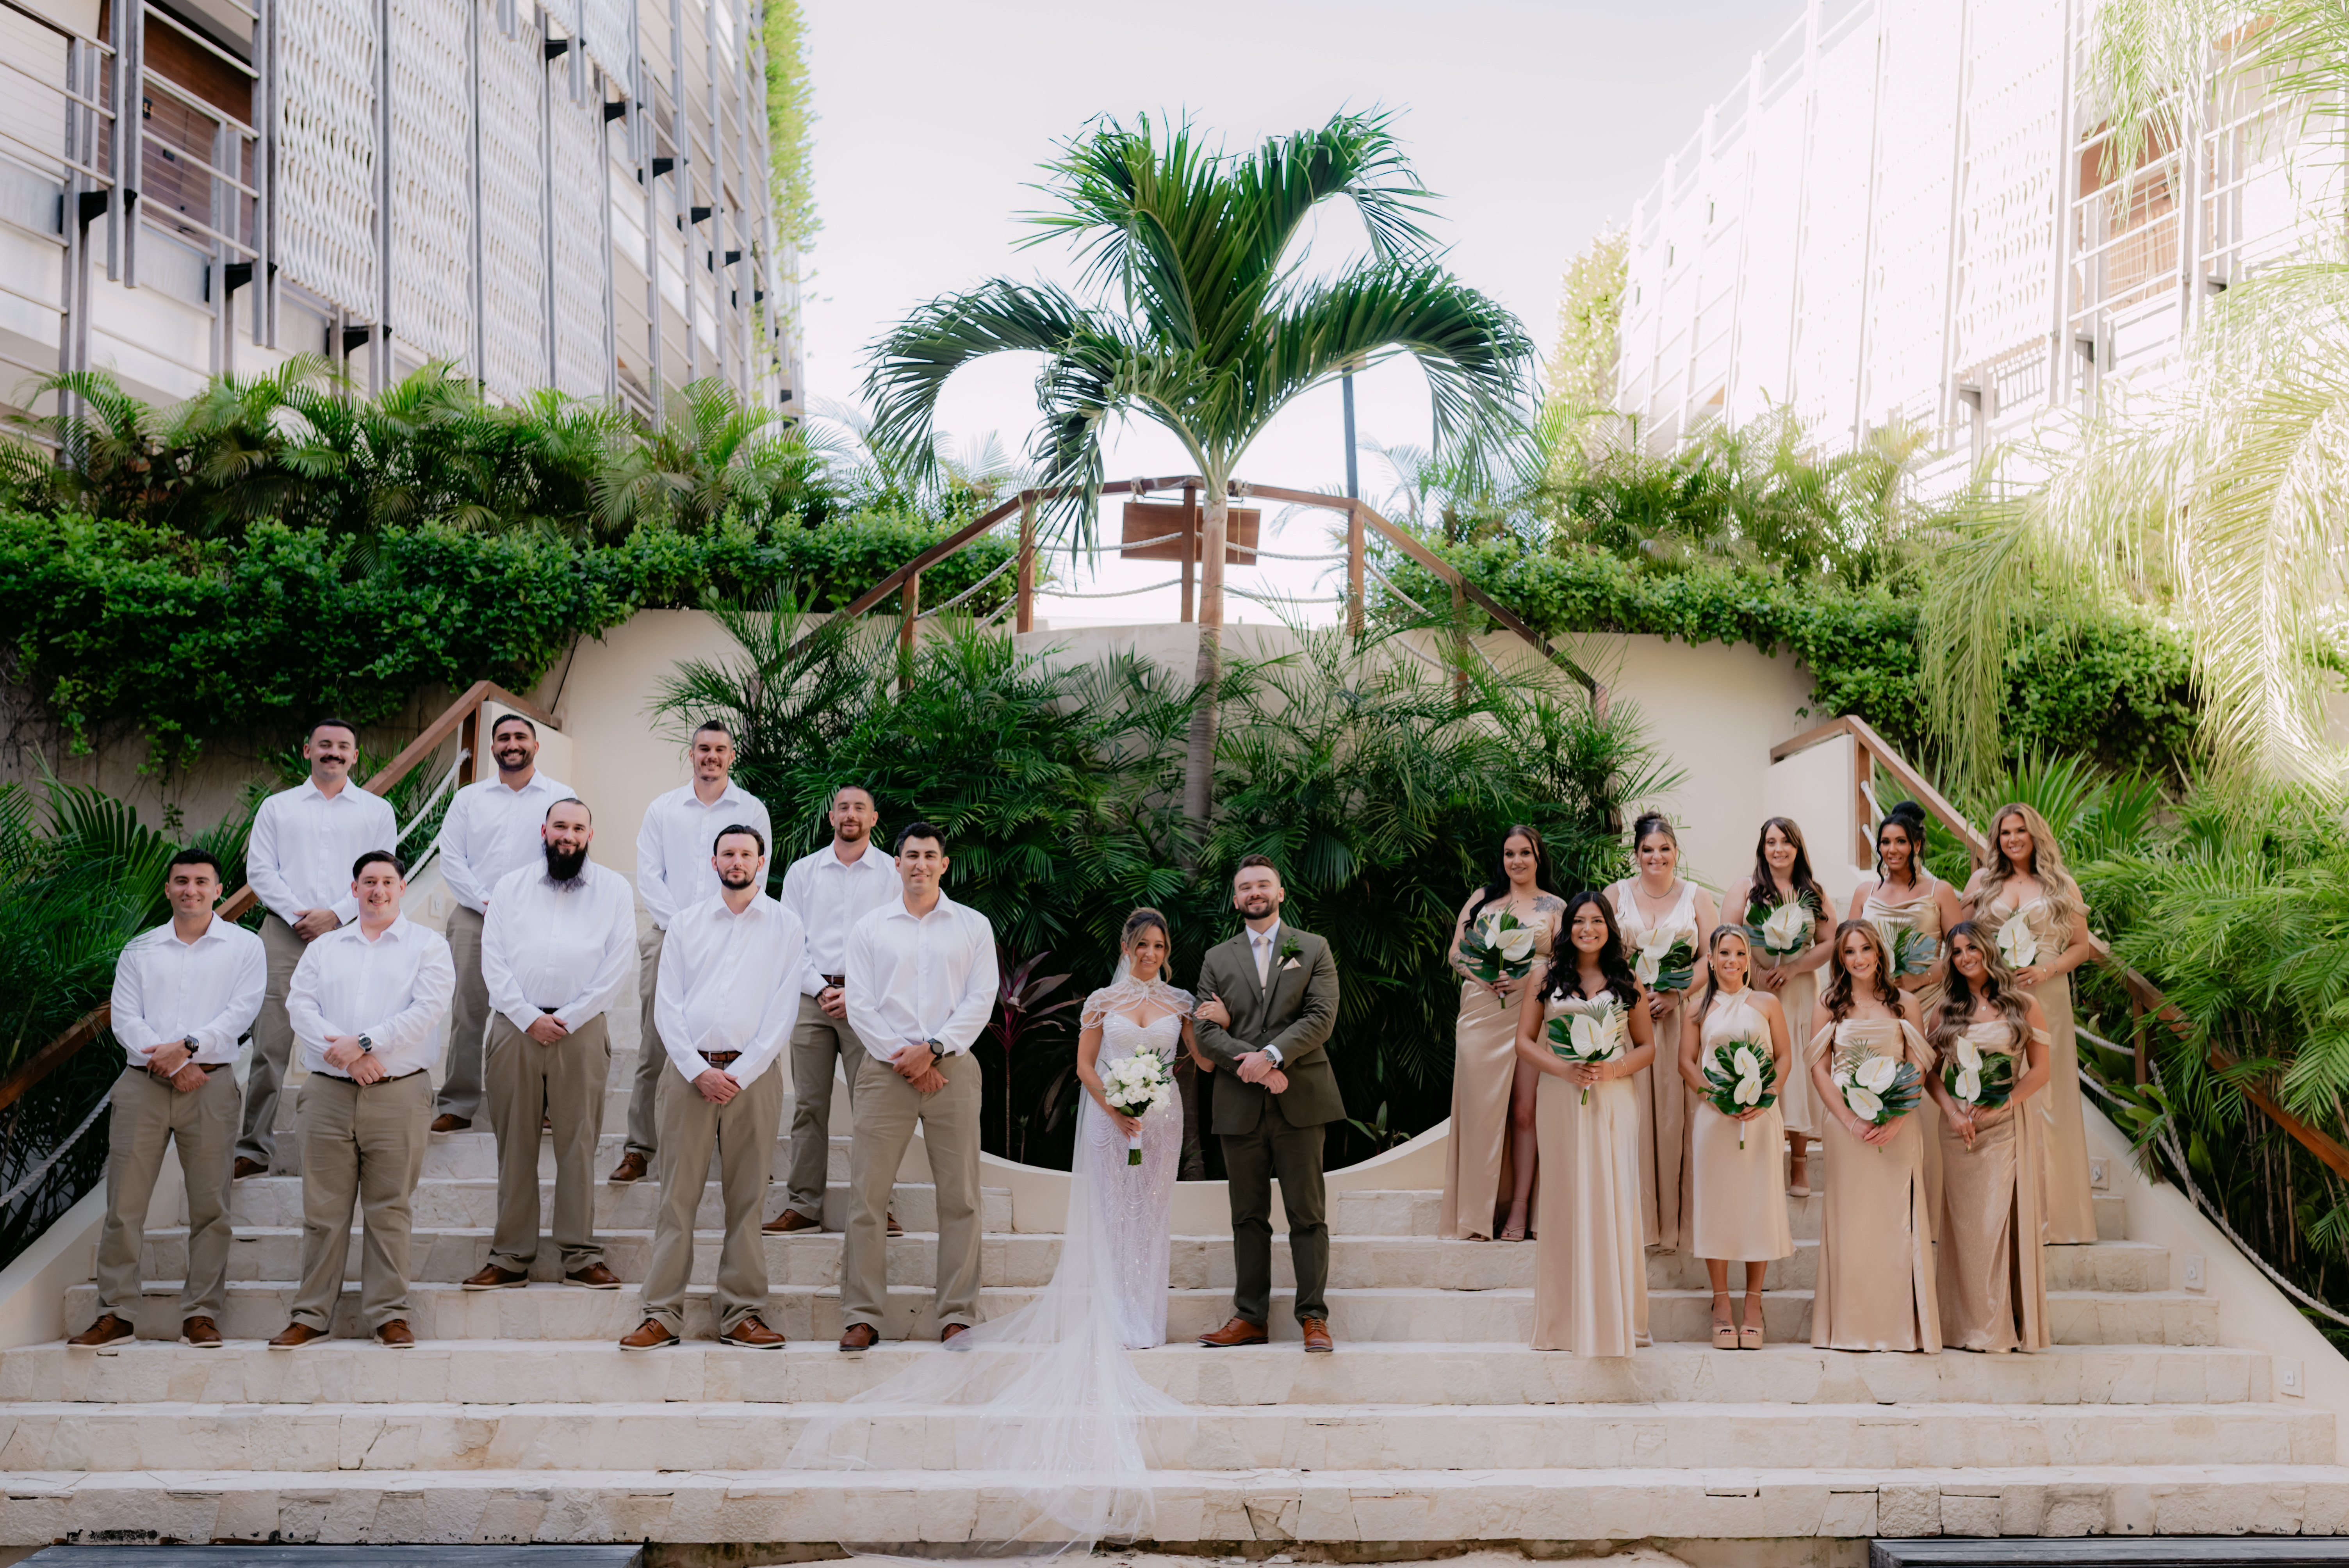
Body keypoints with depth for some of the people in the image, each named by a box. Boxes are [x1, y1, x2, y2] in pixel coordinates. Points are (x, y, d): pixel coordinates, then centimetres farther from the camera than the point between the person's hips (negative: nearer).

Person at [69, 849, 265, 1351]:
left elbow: (242, 1011, -3)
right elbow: (125, 1018, 4)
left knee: (210, 1206, -2)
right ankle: (117, 1313, 7)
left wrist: (189, 1046, -15)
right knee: (124, 1203, -1)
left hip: (210, 1083, -2)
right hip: (142, 1084, 2)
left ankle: (201, 1314, 4)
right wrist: (170, 1062, -10)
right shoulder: (140, 951, 14)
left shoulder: (244, 946, 9)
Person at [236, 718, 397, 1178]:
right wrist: (297, 915, -7)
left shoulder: (376, 810, 13)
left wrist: (335, 915, -8)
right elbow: (260, 871, 7)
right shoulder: (277, 807, 16)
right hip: (285, 933, 0)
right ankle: (255, 1147, -1)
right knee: (271, 1044, -4)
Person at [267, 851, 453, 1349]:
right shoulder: (324, 948, 16)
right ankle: (311, 1315, 11)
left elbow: (427, 1009, -6)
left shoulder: (427, 945, 7)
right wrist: (345, 1054, -12)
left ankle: (388, 1313, 6)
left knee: (389, 1210, 0)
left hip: (399, 1094, -2)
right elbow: (300, 1004, 3)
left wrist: (366, 1042, -15)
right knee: (324, 1209, 4)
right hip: (329, 1093, 3)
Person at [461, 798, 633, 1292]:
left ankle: (582, 1256, 3)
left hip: (582, 1029, -1)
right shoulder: (511, 886, 13)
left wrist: (567, 1019, -7)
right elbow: (493, 960, 5)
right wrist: (529, 1018, -7)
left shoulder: (613, 888, 8)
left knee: (579, 1143, -2)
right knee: (515, 1144, 3)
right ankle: (511, 1256, 8)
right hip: (516, 1026, 2)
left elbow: (617, 965, 0)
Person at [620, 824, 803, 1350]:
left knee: (747, 1198, 1)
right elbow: (668, 1004, 5)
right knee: (677, 1195, -1)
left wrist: (740, 1074, -9)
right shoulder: (687, 923, 11)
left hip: (752, 1074, -1)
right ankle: (662, 1315, 2)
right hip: (689, 1071, 1)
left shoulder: (784, 925, 7)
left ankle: (742, 1314, 7)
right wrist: (698, 1070, -7)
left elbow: (783, 1010, 0)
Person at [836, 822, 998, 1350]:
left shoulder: (973, 926, 10)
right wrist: (900, 1058, -7)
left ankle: (958, 1315, 5)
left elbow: (980, 1001, 2)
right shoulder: (869, 928, 10)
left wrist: (933, 1049, -10)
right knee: (867, 1195, -4)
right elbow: (860, 1005, 4)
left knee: (960, 1197, -1)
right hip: (884, 1070, 0)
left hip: (952, 1069, 0)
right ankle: (862, 1315, 2)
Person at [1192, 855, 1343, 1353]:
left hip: (1299, 1100, -2)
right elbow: (1205, 1031, 3)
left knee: (1308, 1213, -1)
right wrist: (1252, 1065, -12)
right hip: (1240, 1103, 2)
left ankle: (1313, 1316, 3)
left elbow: (1322, 1017, -5)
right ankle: (1250, 1317, 12)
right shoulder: (1217, 959, 13)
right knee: (1248, 1216, 7)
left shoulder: (1313, 950, 8)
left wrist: (1271, 1054, -17)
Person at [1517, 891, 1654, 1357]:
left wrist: (1615, 1069, -9)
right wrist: (1563, 1069, -11)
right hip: (1561, 1101, 0)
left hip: (1615, 1100, 0)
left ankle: (1617, 1318, 5)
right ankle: (1567, 1321, 8)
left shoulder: (1627, 982, 10)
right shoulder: (1548, 976, 8)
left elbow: (1648, 1047, 11)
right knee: (1566, 1202, 1)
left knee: (1614, 1200, -4)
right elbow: (1525, 1041, 5)